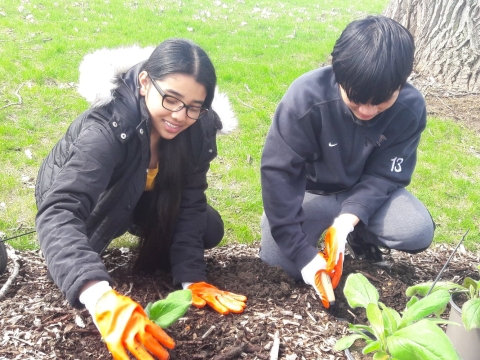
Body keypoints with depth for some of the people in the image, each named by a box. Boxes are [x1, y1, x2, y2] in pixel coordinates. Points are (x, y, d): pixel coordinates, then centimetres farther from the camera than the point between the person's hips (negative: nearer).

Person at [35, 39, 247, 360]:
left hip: (142, 199, 2)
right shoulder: (107, 126, -43)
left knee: (210, 230, -12)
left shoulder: (199, 129, -26)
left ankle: (152, 245, 18)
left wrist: (192, 278, -31)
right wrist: (101, 297, -70)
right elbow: (59, 212, -55)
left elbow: (190, 204, -20)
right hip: (73, 191, -2)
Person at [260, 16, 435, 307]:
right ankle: (318, 224, 13)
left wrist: (349, 218, -36)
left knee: (418, 232, -23)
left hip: (366, 189, 2)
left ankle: (359, 235, 10)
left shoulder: (411, 108, -22)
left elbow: (384, 174, -17)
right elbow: (279, 173, -29)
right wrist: (303, 252, -31)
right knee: (281, 260, -21)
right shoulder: (306, 97, -32)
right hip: (310, 189, -1)